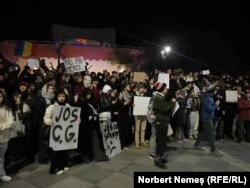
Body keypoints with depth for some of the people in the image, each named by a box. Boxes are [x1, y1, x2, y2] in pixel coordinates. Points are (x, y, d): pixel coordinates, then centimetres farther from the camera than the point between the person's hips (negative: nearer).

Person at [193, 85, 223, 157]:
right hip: (207, 118, -10)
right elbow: (209, 109, -26)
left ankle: (196, 145, 28)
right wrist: (216, 104, -13)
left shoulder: (210, 96, 9)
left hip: (207, 118, 10)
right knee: (212, 133, -7)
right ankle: (213, 150, 0)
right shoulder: (207, 98, -21)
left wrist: (216, 104, -1)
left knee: (203, 132, 17)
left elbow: (211, 107, 16)